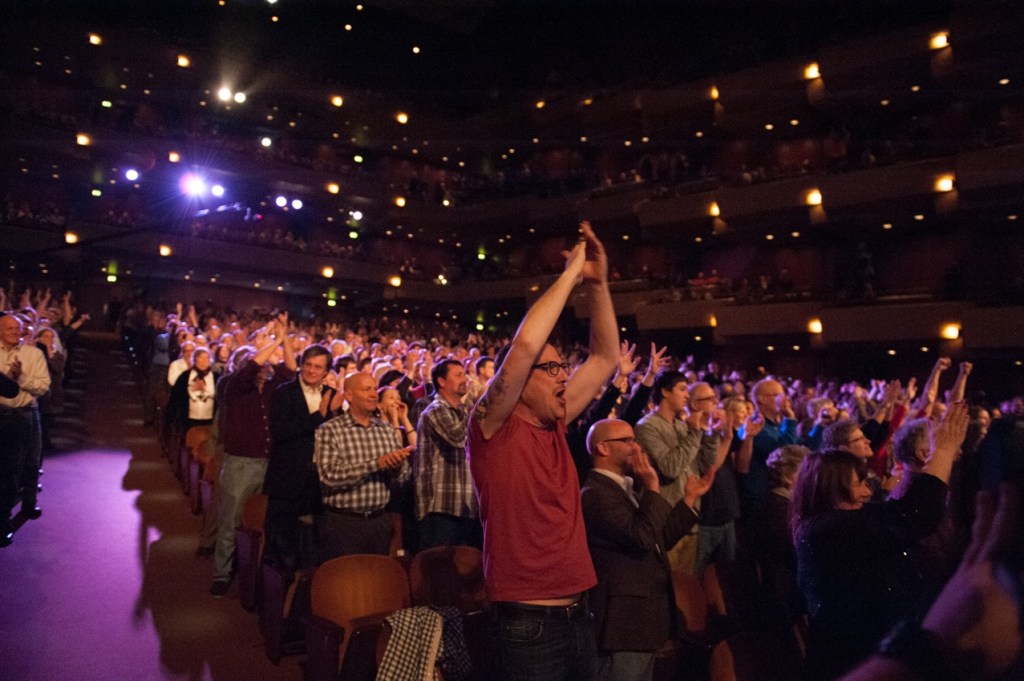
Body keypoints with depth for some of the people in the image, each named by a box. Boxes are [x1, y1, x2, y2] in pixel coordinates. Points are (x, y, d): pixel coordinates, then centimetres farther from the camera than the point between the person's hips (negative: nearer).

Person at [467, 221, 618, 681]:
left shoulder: (553, 426, 6)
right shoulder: (494, 429, -12)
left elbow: (606, 357, 9)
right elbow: (524, 347, -27)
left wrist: (597, 282, -1)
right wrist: (571, 273, -17)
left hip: (577, 616, 7)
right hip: (525, 624, -7)